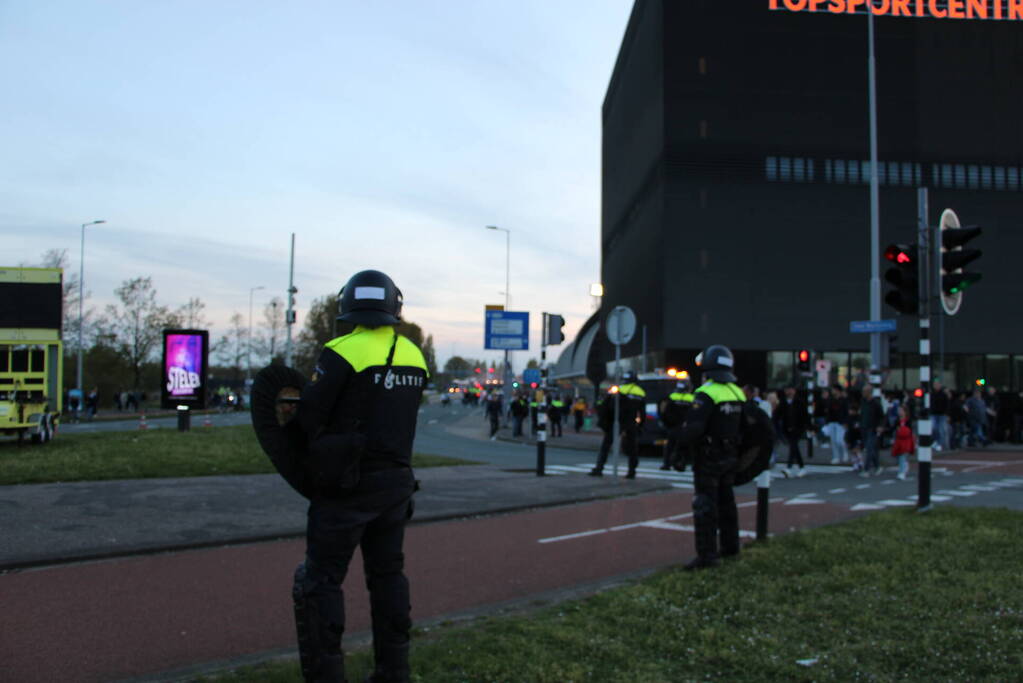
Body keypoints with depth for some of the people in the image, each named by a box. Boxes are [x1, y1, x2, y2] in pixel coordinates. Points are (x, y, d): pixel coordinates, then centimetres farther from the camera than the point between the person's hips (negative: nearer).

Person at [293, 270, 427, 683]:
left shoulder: (343, 353, -16)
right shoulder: (413, 355, 4)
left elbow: (311, 417, -12)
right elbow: (394, 415, 9)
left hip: (348, 485, -6)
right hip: (396, 481, 7)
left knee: (320, 581, 4)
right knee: (388, 575, 17)